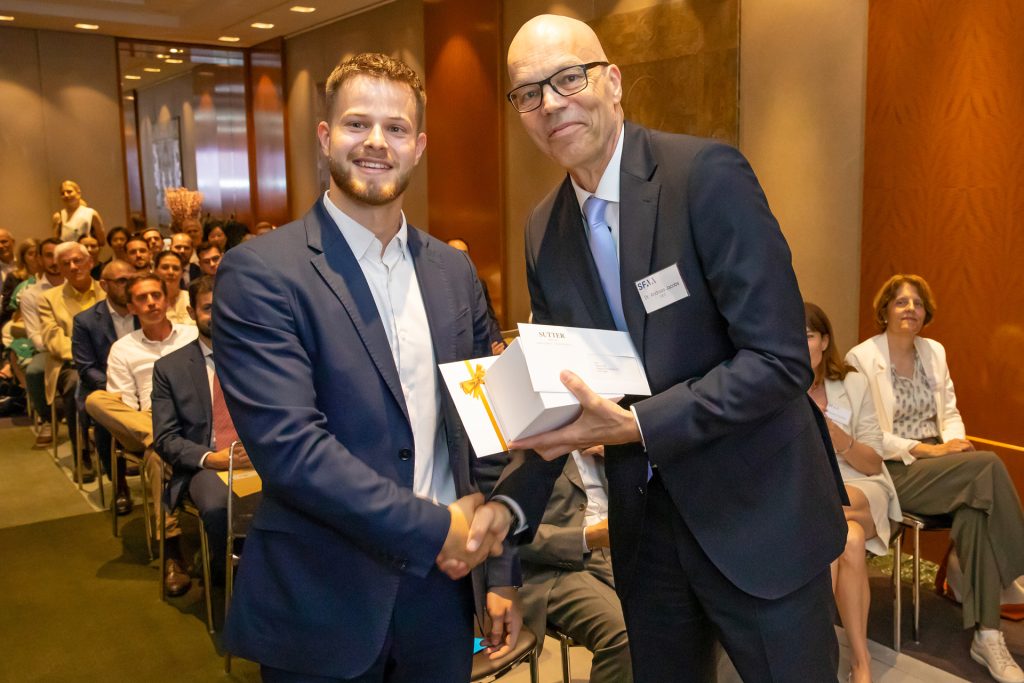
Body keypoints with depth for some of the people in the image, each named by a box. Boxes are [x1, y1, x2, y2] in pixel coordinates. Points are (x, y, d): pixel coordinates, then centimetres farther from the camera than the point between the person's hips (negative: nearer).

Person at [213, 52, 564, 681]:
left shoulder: (453, 271, 6)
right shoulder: (260, 273, -11)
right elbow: (287, 445, -20)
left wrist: (499, 572, 8)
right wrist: (435, 528, -16)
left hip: (441, 588, 5)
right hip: (322, 604, -4)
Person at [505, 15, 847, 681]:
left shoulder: (708, 174, -16)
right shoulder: (544, 229, 2)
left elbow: (780, 358, -20)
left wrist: (635, 425, -26)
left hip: (756, 516, -5)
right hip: (644, 520, 5)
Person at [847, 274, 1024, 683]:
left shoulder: (935, 352, 14)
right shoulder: (861, 358, -6)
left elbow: (950, 410, 14)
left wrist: (956, 439, -9)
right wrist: (927, 449, -19)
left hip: (940, 460, 5)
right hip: (895, 470, -5)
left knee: (973, 509, -28)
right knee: (988, 465, -28)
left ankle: (986, 635, -26)